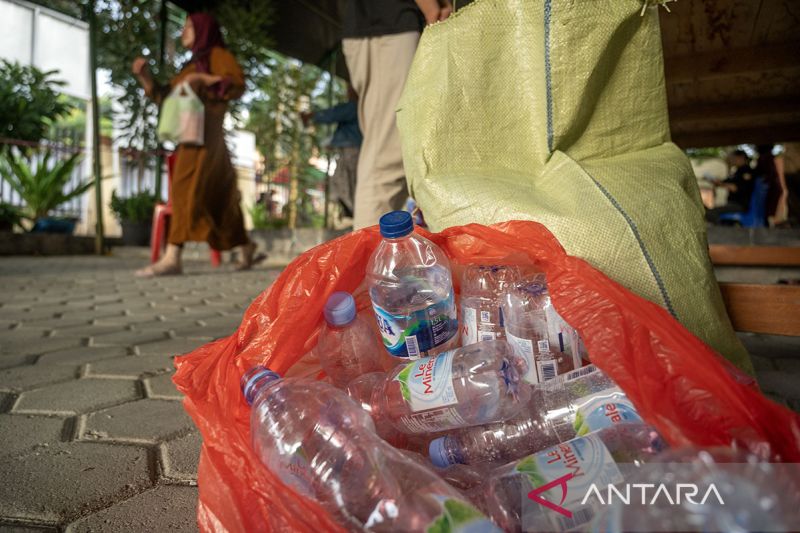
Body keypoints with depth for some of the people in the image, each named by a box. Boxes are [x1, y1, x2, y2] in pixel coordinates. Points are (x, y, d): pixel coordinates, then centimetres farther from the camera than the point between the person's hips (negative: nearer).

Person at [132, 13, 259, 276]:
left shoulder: (218, 54, 6)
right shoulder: (192, 64, 28)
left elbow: (237, 84, -10)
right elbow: (164, 96, 22)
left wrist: (203, 79, -20)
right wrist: (145, 76, 8)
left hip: (205, 133, -9)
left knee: (187, 188, -19)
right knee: (216, 196, 8)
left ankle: (172, 258, -25)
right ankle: (246, 247, 17)